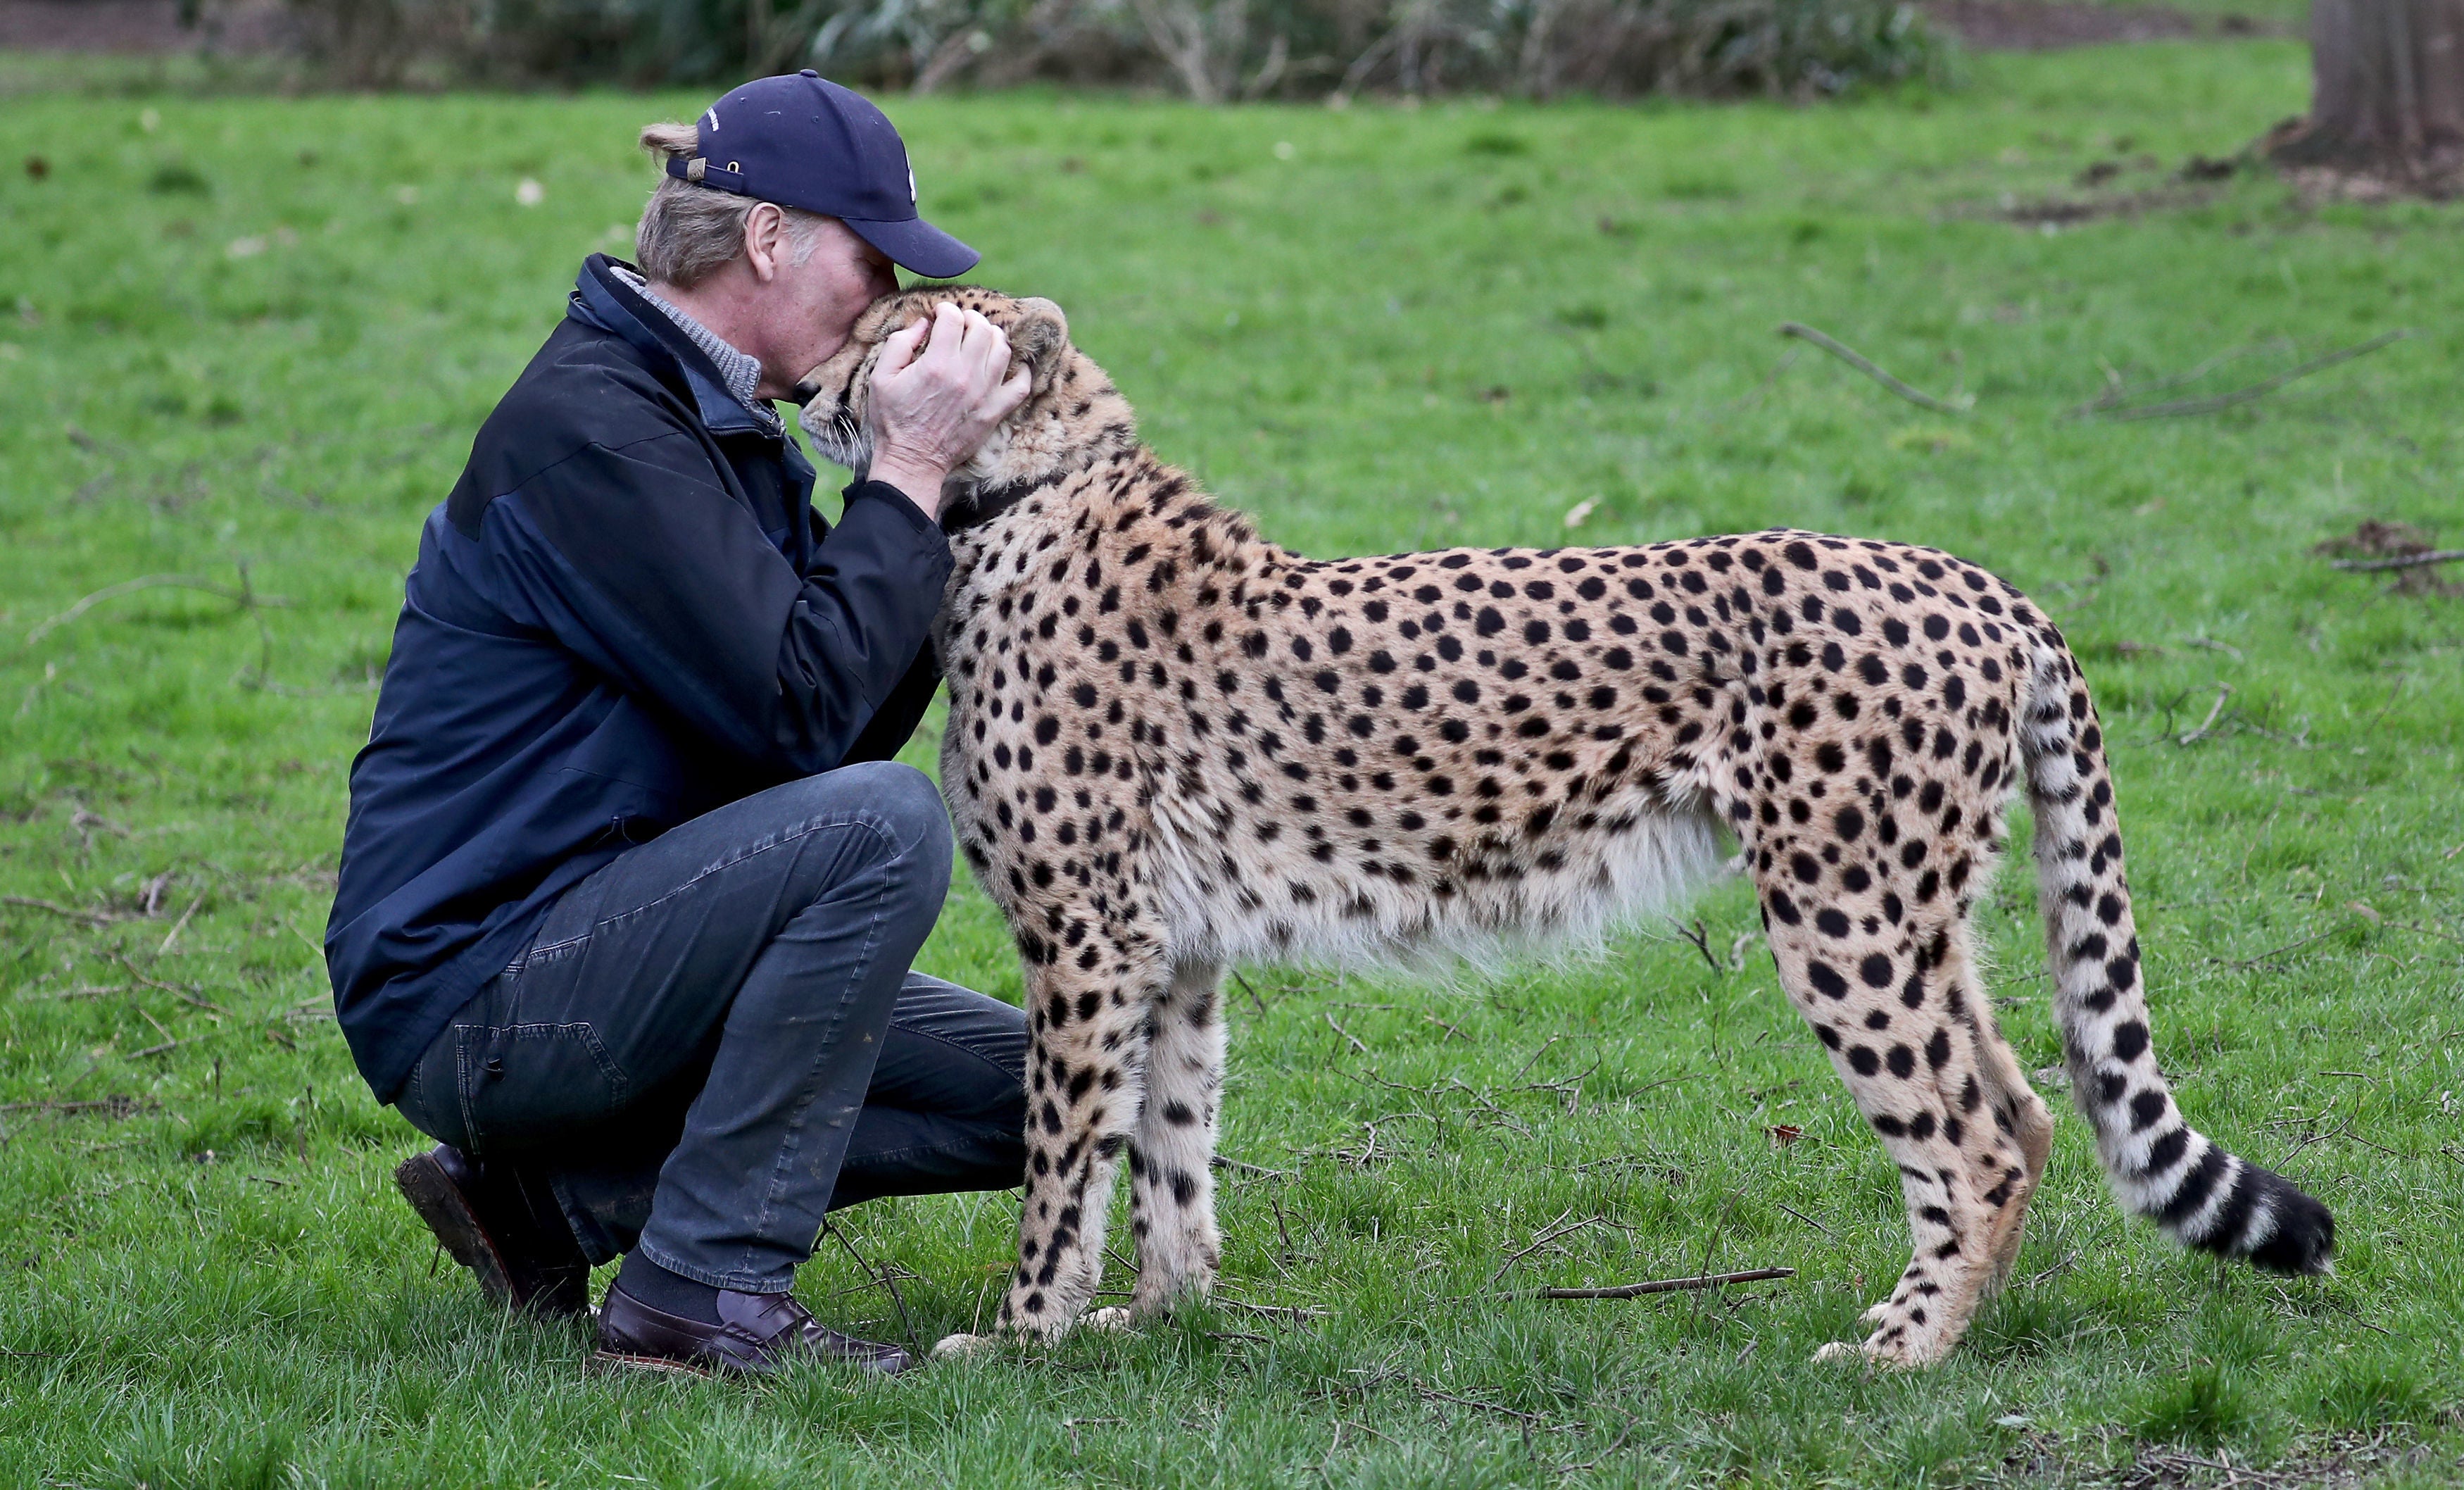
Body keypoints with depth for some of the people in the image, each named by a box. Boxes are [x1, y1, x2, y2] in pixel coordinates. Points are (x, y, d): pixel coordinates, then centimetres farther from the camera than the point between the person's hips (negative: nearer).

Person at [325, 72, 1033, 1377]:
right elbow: (801, 714, -24)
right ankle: (705, 1294, -20)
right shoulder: (592, 425, -18)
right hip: (469, 985, -10)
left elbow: (861, 718, 9)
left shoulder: (724, 425, 13)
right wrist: (908, 473, -15)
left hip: (592, 951, 10)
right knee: (880, 826, -28)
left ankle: (561, 1191, 7)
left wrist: (924, 478, 0)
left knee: (1021, 1089, 5)